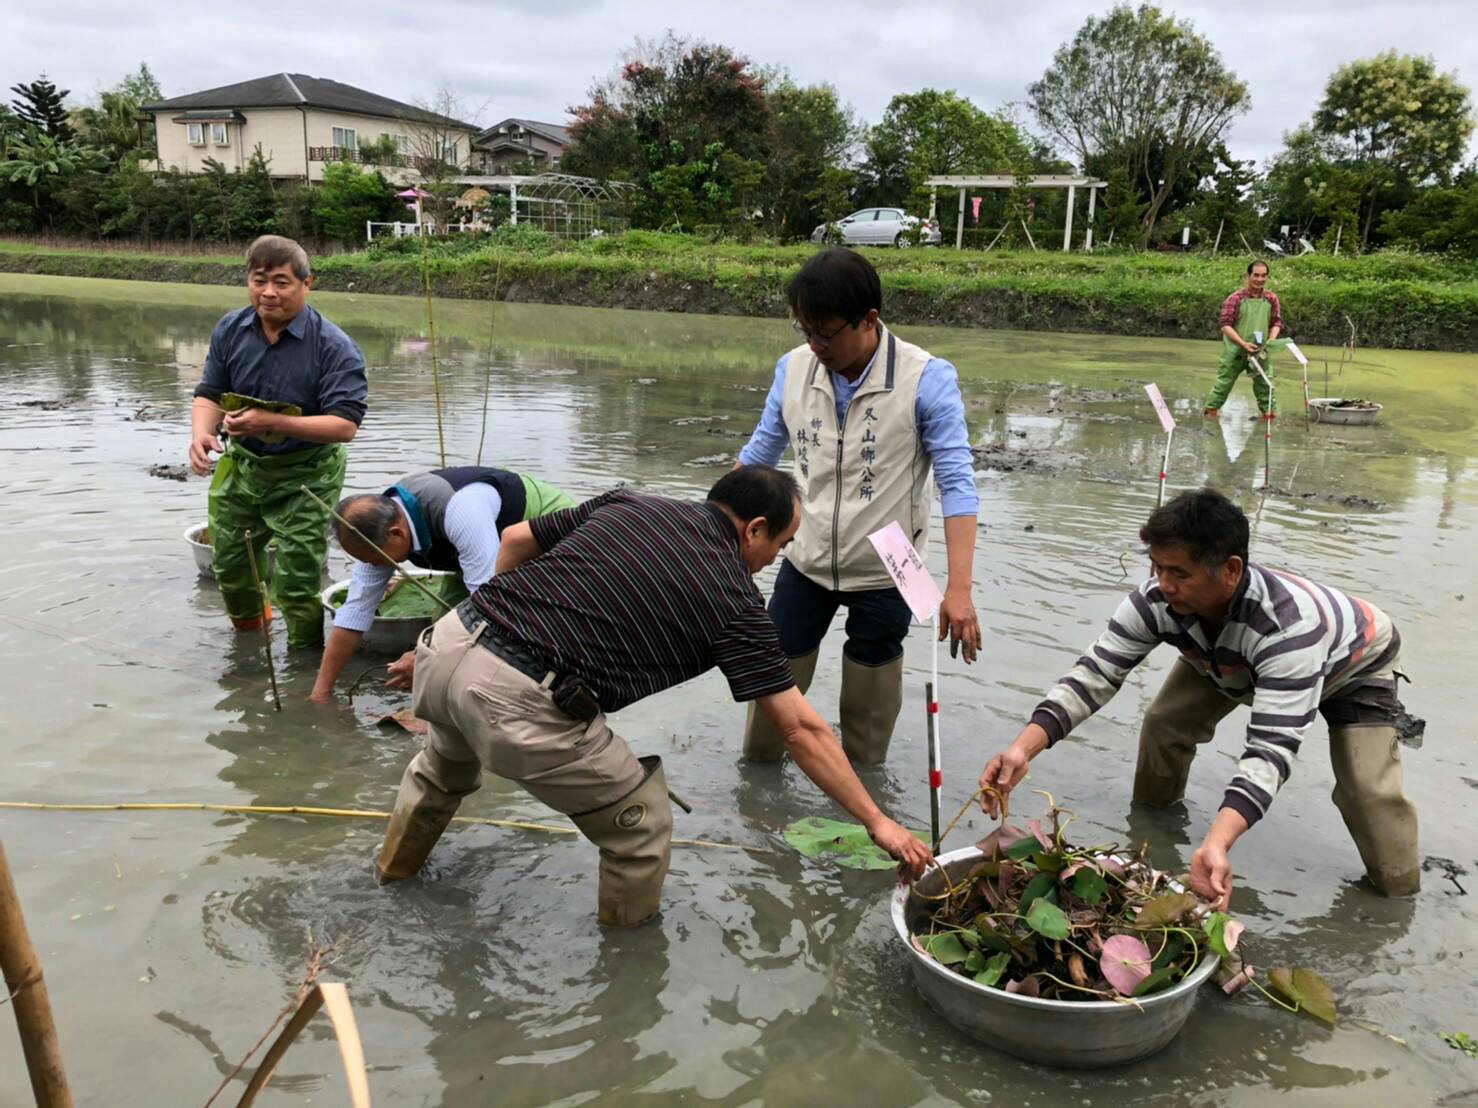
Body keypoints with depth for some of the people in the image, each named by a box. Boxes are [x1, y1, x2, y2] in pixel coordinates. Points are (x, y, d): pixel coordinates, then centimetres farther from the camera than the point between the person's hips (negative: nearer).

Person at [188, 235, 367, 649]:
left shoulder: (334, 346, -22)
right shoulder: (230, 330, -5)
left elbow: (344, 425, -27)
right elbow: (210, 394, 0)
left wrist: (272, 423, -35)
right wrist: (201, 433, -23)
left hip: (304, 478, -5)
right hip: (240, 466, 6)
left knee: (297, 584, -1)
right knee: (229, 567, 21)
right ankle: (248, 632, 49)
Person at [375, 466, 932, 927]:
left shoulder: (627, 504, 16)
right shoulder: (733, 600, 1)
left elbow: (516, 540, 19)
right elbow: (802, 731, 2)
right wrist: (877, 822, 10)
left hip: (450, 640, 8)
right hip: (519, 705, -8)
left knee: (446, 759, 41)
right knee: (641, 831, 14)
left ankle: (397, 864, 64)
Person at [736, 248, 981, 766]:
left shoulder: (927, 379, -19)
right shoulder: (793, 368, -7)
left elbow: (957, 482, -20)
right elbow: (759, 453, 7)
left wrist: (958, 589, -27)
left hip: (884, 573, -3)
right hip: (806, 561, 3)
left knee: (869, 712, 11)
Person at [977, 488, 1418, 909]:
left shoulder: (1289, 624, -48)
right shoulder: (1156, 601, -33)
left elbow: (1271, 749, -52)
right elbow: (1094, 675, -31)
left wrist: (1216, 844, -66)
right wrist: (1023, 749, -47)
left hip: (1355, 666, -4)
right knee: (1165, 722, -14)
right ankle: (1153, 816, 15)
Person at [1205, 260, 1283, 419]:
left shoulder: (1271, 299, 2)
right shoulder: (1236, 298, -11)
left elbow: (1276, 322, 8)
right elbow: (1226, 325, -14)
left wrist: (1271, 339, -12)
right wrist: (1243, 343, -22)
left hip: (1259, 352, 3)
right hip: (1235, 350, -3)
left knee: (1265, 382, 8)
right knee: (1225, 381, 5)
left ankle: (1268, 410, 19)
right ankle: (1211, 409, 16)